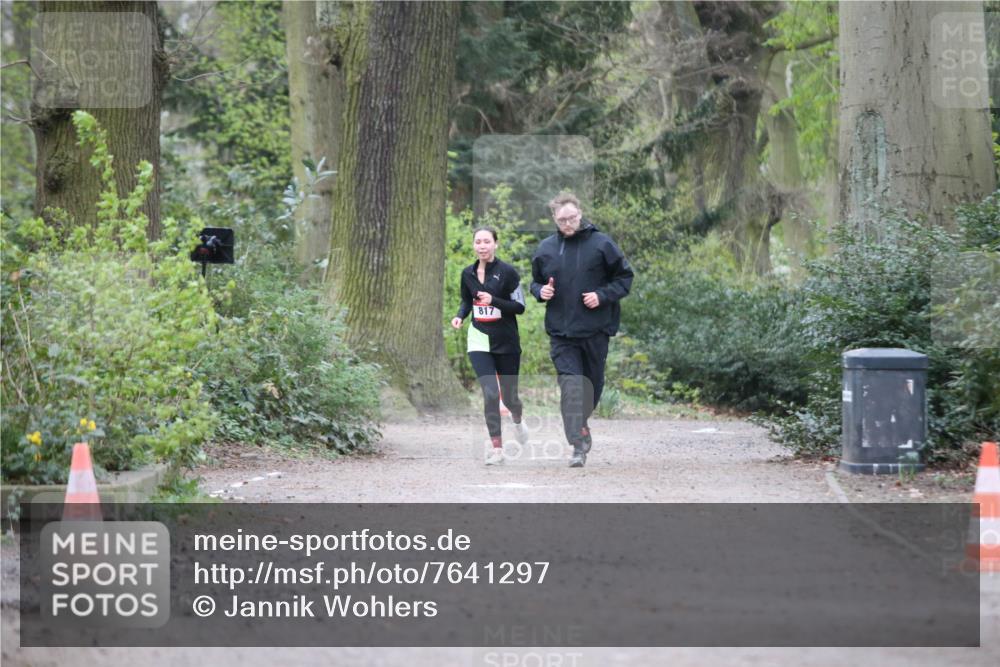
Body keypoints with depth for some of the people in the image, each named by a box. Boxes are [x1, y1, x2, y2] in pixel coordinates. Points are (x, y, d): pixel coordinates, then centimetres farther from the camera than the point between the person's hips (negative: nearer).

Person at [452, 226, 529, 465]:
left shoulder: (507, 272, -10)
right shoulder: (468, 273, 3)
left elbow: (519, 307, -10)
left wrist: (493, 300, -24)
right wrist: (460, 315, -3)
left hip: (506, 342, -2)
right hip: (479, 340, 2)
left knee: (509, 396, 10)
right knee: (490, 393, -16)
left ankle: (517, 419, 47)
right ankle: (496, 448, -10)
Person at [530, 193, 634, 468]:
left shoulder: (601, 244, -4)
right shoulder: (545, 249, 5)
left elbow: (625, 277, 2)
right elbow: (535, 282, 19)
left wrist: (602, 296, -13)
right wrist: (541, 291, -4)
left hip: (595, 331, 0)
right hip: (561, 332, 0)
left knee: (593, 383, 13)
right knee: (571, 386, -13)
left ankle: (580, 422, 40)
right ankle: (578, 445, -16)